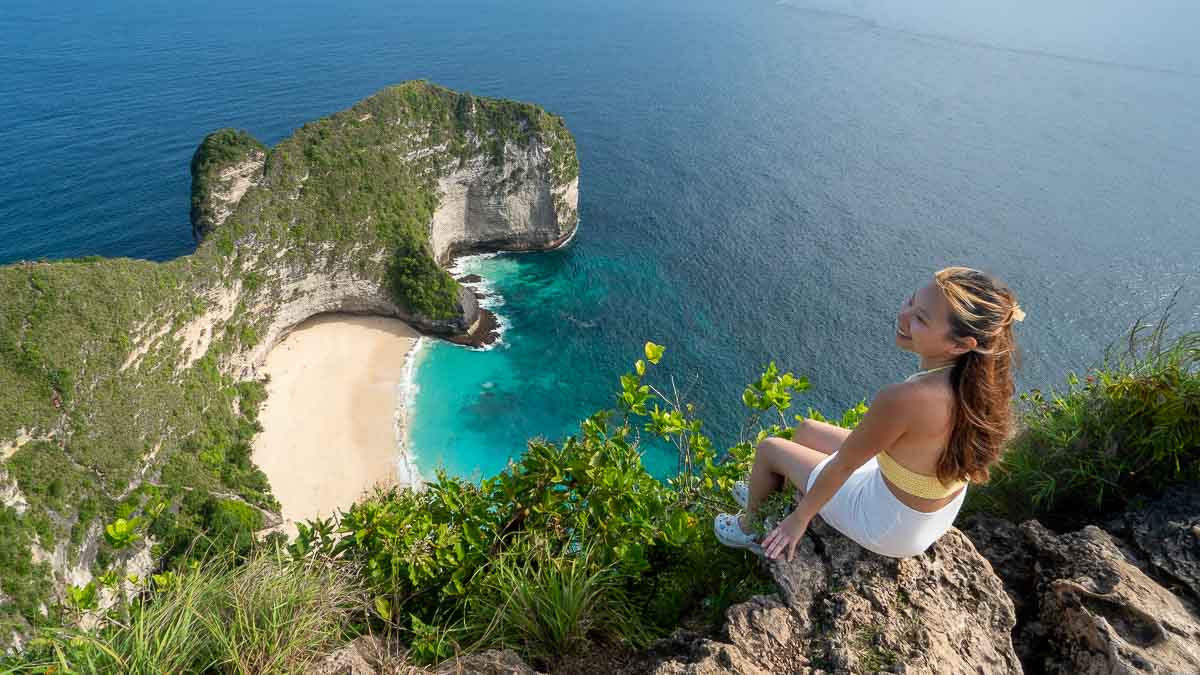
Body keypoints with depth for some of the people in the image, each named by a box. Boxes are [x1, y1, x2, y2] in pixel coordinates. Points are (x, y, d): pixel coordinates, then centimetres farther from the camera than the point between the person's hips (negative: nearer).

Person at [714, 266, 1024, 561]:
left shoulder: (903, 399, -40)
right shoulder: (976, 373, -17)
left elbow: (843, 465, -25)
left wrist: (800, 517, -8)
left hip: (890, 530, -7)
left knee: (770, 449, 11)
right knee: (806, 430, 22)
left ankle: (752, 528, 39)